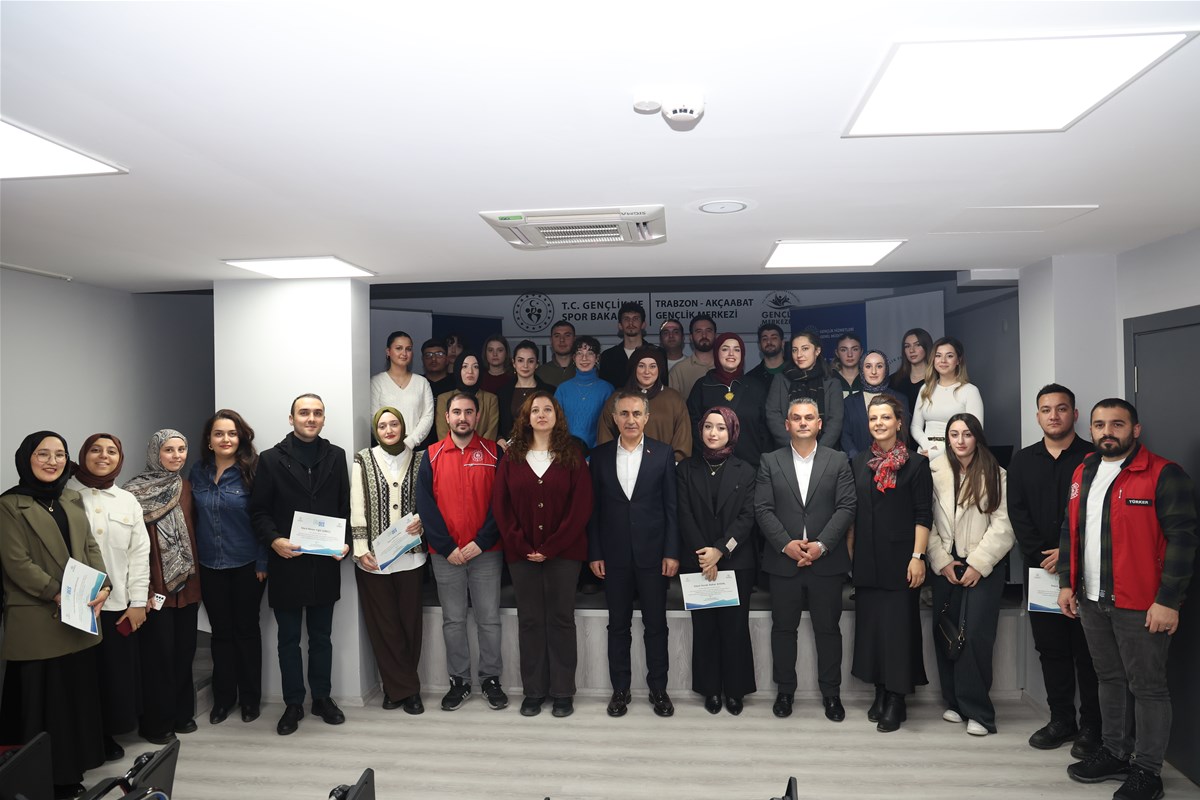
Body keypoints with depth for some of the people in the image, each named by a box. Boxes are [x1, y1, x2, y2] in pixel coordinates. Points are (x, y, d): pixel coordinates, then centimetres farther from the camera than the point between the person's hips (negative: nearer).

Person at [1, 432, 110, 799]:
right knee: (42, 704, 3)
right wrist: (60, 595, -20)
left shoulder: (73, 500, 13)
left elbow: (90, 547, 8)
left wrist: (102, 586, -8)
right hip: (37, 622, -6)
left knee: (78, 698, 13)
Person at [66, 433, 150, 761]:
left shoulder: (128, 501, 10)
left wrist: (138, 601, 2)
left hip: (118, 604, 3)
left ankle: (107, 734, 25)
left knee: (117, 674, 8)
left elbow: (139, 554, 8)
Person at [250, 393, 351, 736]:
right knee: (289, 639, 11)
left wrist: (344, 542, -8)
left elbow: (345, 506, 5)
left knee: (321, 637, 14)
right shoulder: (271, 459, -2)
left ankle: (322, 698, 28)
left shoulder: (336, 456, 5)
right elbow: (258, 511, -2)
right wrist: (274, 540, -18)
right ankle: (293, 704, 25)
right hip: (286, 564, -1)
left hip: (325, 563, 2)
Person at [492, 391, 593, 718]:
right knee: (529, 620, 8)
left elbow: (581, 507, -5)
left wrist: (550, 547, -11)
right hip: (522, 553, 2)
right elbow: (501, 506, 2)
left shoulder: (573, 456, 0)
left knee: (561, 619, 5)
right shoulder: (512, 456, 5)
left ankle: (562, 692, 16)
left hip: (563, 553, -1)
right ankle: (533, 691, 19)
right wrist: (522, 546, -8)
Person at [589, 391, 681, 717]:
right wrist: (594, 553, 0)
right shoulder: (600, 455, 4)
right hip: (614, 555, 1)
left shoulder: (663, 453, -1)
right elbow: (594, 509, 4)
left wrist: (672, 552, -6)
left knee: (655, 624, 8)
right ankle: (620, 689, 24)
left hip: (652, 553, -1)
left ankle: (658, 688, 23)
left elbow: (672, 506, -1)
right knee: (618, 625, 11)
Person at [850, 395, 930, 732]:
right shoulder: (858, 463, 10)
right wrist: (850, 553, 7)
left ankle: (897, 699, 9)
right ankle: (880, 692, 20)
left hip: (900, 559, -4)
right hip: (866, 560, 4)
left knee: (898, 626, -1)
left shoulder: (916, 464, -2)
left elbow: (923, 515, -5)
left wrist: (917, 557, -13)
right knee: (870, 625, 8)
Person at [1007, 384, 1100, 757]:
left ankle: (1091, 726, 11)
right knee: (1051, 647, 8)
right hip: (1041, 569, 4)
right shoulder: (1022, 461, 11)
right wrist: (1041, 556, -6)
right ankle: (1061, 719, 19)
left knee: (1087, 649, 0)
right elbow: (1018, 515, 5)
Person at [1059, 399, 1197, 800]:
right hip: (1091, 600, 6)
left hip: (1141, 605, -6)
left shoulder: (1164, 475, -11)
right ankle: (1116, 754, 30)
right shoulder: (1083, 473, 10)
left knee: (1147, 686, 4)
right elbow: (1070, 531, 15)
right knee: (1110, 679, 17)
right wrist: (1067, 583, 11)